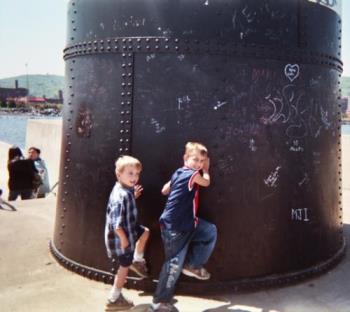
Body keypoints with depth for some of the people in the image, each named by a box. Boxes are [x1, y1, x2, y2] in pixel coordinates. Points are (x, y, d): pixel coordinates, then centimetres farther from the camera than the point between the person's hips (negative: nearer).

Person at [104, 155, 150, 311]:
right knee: (125, 267, 7)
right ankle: (114, 299, 23)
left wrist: (133, 196, 6)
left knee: (145, 232, 26)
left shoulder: (126, 190, -2)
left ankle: (137, 261, 40)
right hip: (120, 236, -9)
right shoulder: (121, 195, -33)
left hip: (128, 230, 9)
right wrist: (124, 239, -22)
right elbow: (116, 223, -33)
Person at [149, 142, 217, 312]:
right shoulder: (193, 175, -18)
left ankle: (192, 265, 22)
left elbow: (165, 190, 17)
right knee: (174, 263, -2)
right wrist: (206, 169, 17)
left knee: (210, 231, 13)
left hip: (186, 222, 10)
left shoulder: (178, 173, 8)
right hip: (175, 227, -10)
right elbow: (206, 182, 2)